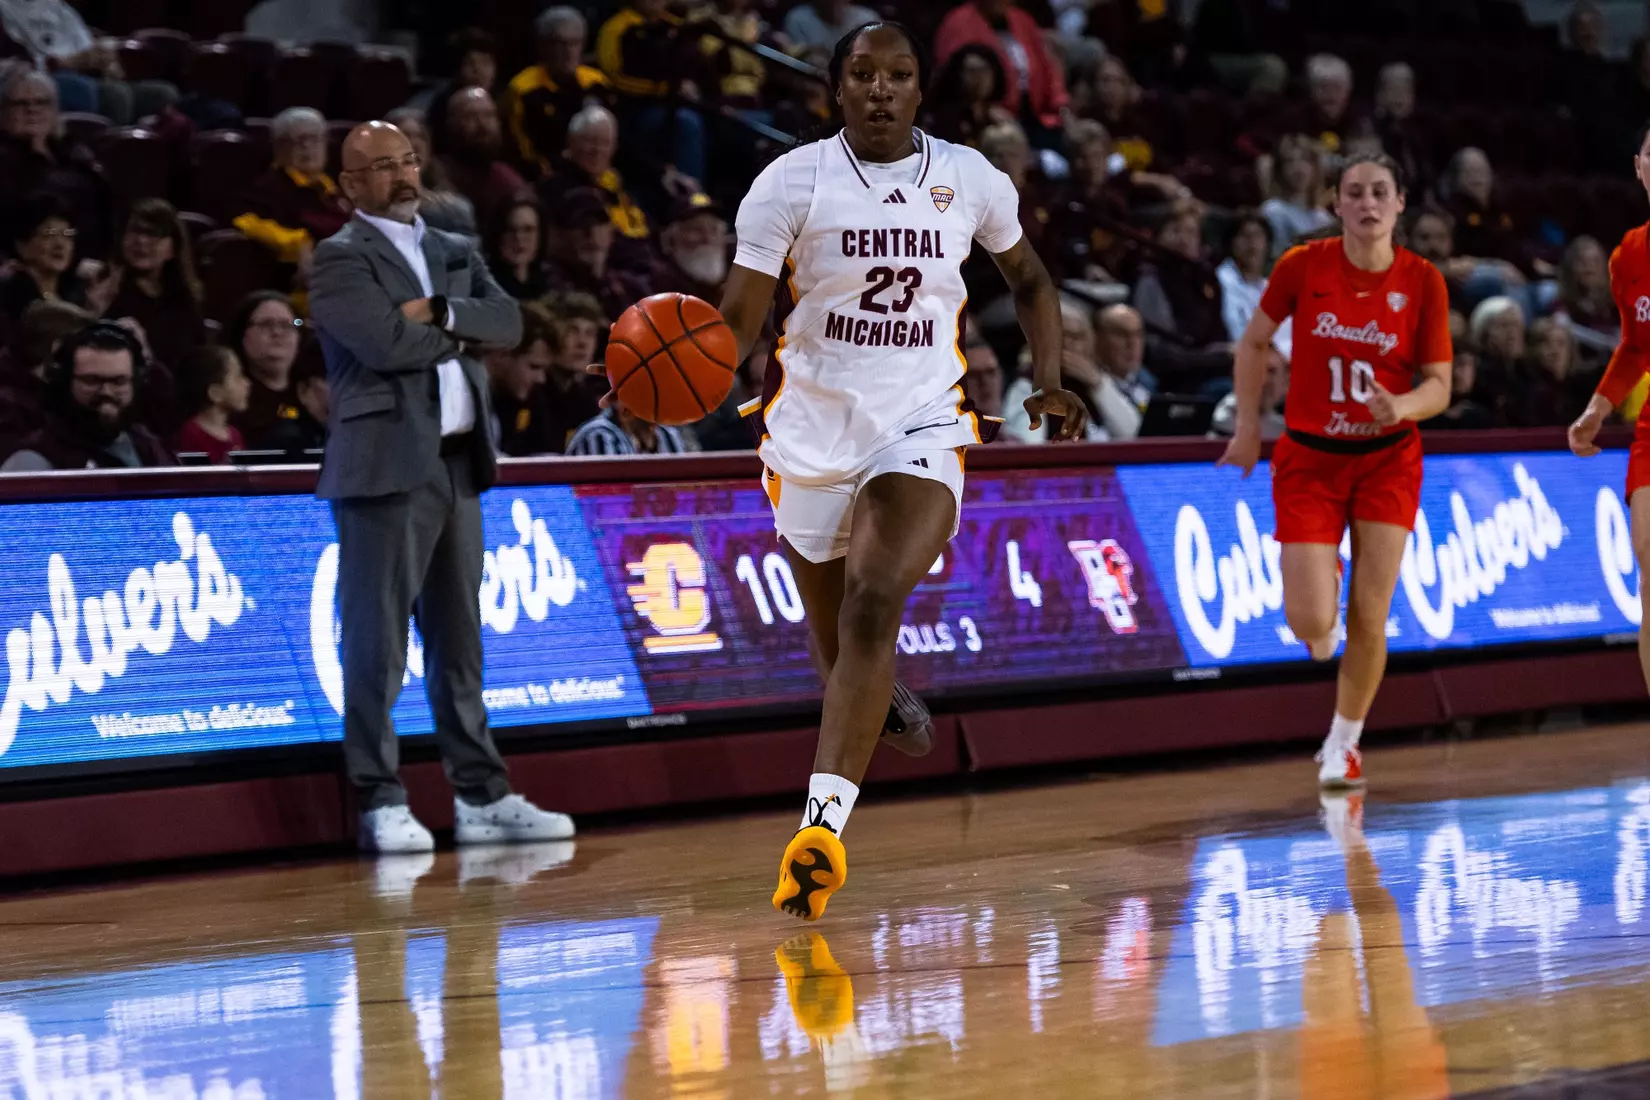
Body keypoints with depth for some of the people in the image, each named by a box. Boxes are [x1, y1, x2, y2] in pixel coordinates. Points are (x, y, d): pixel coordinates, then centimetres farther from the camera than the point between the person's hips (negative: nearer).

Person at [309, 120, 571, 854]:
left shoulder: (455, 254, 19)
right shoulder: (341, 259, -2)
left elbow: (509, 323, 4)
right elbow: (384, 341, -17)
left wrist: (441, 314, -11)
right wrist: (461, 334, -3)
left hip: (459, 464, 7)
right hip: (386, 467, -7)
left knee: (458, 637, 11)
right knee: (377, 641, -6)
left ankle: (481, 797, 15)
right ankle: (382, 804, -3)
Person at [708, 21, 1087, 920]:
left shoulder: (969, 180, 1)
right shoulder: (792, 182, -5)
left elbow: (1029, 281, 19)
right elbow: (738, 321, -10)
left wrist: (1051, 380, 4)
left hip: (921, 428, -1)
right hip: (813, 432, 1)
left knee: (872, 606, -23)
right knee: (835, 633, 13)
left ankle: (823, 822, -30)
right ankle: (880, 705, 51)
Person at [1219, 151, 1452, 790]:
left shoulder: (1422, 282, -8)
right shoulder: (1303, 266, -9)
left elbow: (1439, 385, -4)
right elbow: (1254, 343, 7)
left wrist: (1404, 405, -25)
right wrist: (1248, 426, 6)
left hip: (1387, 460, 1)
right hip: (1309, 459, -1)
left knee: (1369, 616, -5)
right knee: (1311, 623, -12)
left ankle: (1344, 742, 18)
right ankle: (1322, 585, 28)